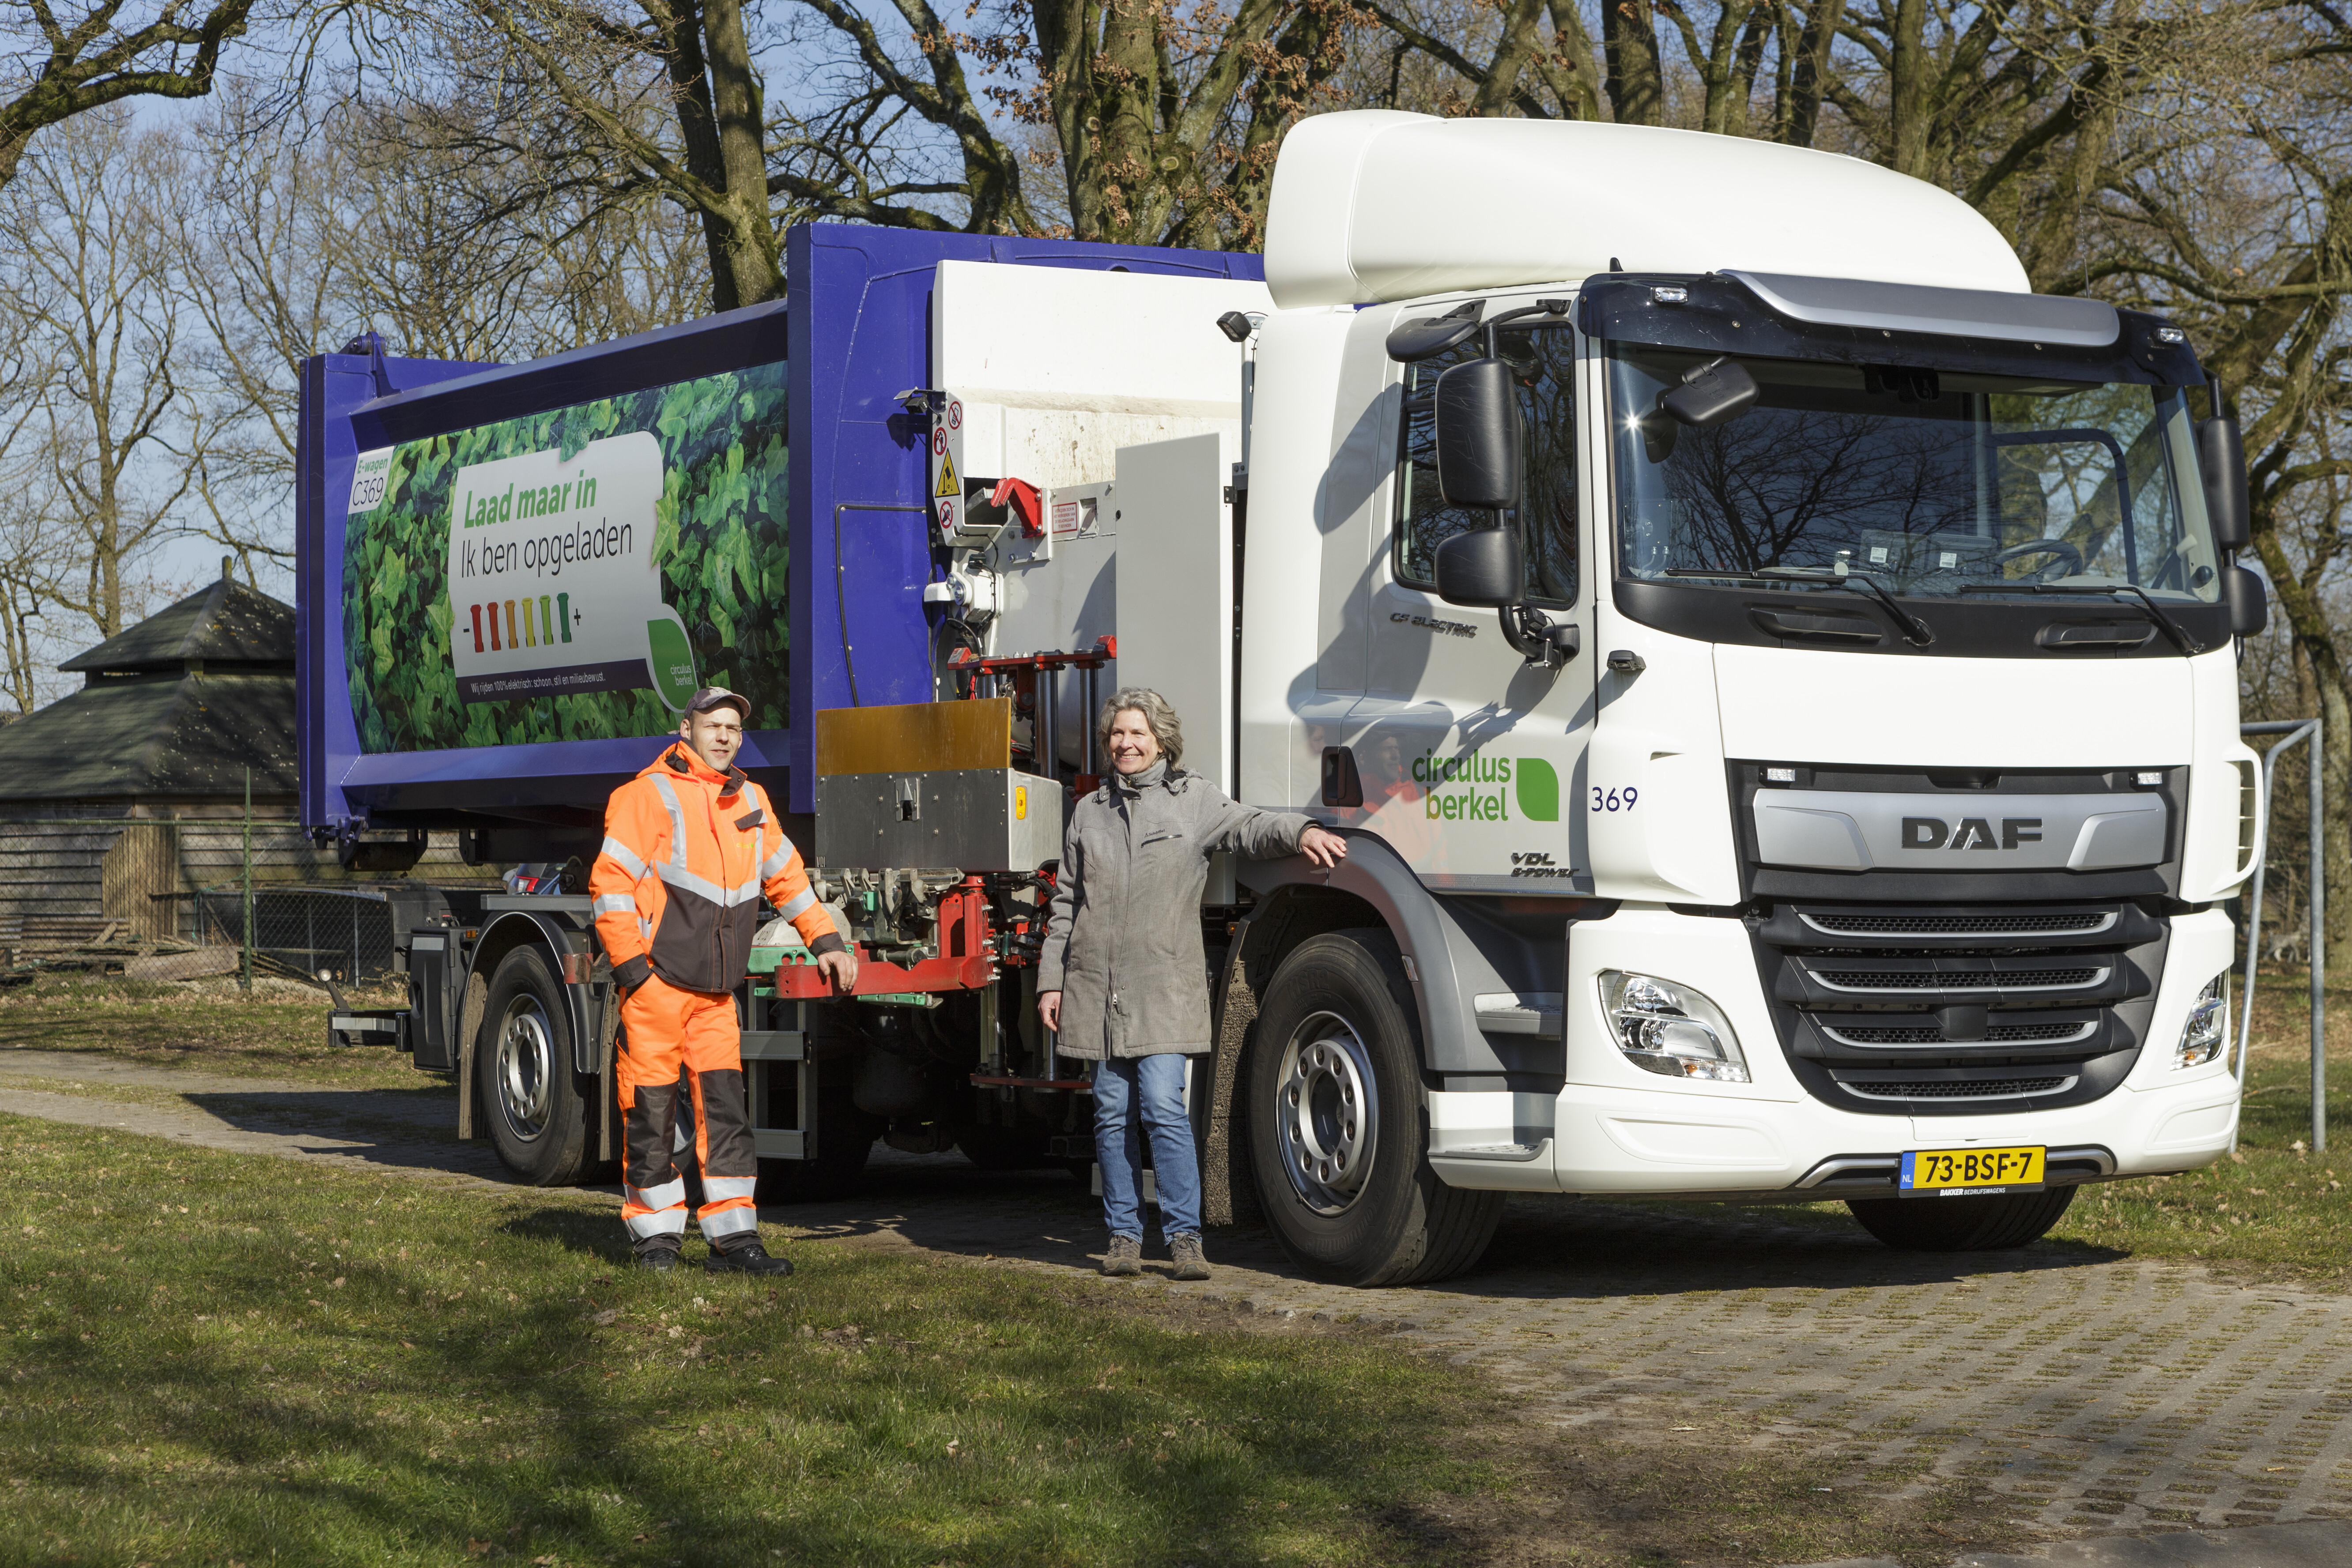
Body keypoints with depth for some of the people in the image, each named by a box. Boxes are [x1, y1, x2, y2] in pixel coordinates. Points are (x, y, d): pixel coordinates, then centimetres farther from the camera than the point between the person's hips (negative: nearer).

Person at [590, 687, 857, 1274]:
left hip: (716, 990, 6)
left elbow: (785, 874, 25)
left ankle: (732, 1238, 2)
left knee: (726, 1108, 0)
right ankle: (655, 1234, 11)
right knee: (650, 1109, 0)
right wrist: (630, 965, -14)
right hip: (657, 982, -5)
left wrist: (825, 940, 19)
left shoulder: (750, 801, 14)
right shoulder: (650, 795, -7)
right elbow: (611, 880, -10)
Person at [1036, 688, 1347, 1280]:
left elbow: (1249, 828, -6)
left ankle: (1184, 1236, -7)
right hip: (1098, 985, 3)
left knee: (1163, 1107, -12)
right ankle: (1124, 1236, 13)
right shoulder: (1090, 812, 15)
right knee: (1113, 1112, 4)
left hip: (1165, 986, -3)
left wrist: (1301, 832, -28)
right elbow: (1067, 904, 17)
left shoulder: (1193, 798, 6)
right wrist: (1051, 980, 12)